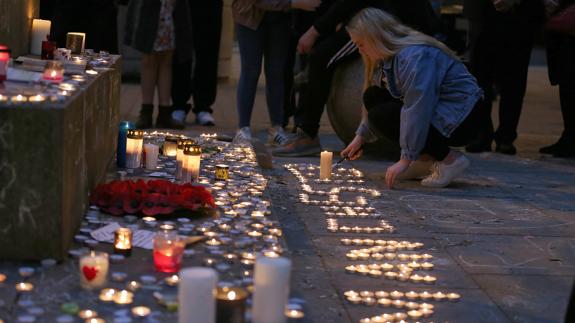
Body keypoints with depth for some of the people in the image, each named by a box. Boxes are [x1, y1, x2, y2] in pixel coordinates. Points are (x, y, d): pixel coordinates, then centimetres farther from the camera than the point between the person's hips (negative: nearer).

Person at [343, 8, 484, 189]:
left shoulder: (415, 57, -24)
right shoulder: (394, 55, 6)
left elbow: (418, 110, -30)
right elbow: (374, 104, 17)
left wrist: (406, 160, -30)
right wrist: (361, 136, 12)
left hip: (458, 121, -10)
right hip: (436, 110, 10)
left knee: (382, 116, -18)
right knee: (373, 97, 2)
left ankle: (449, 159, -12)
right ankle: (427, 156, 4)